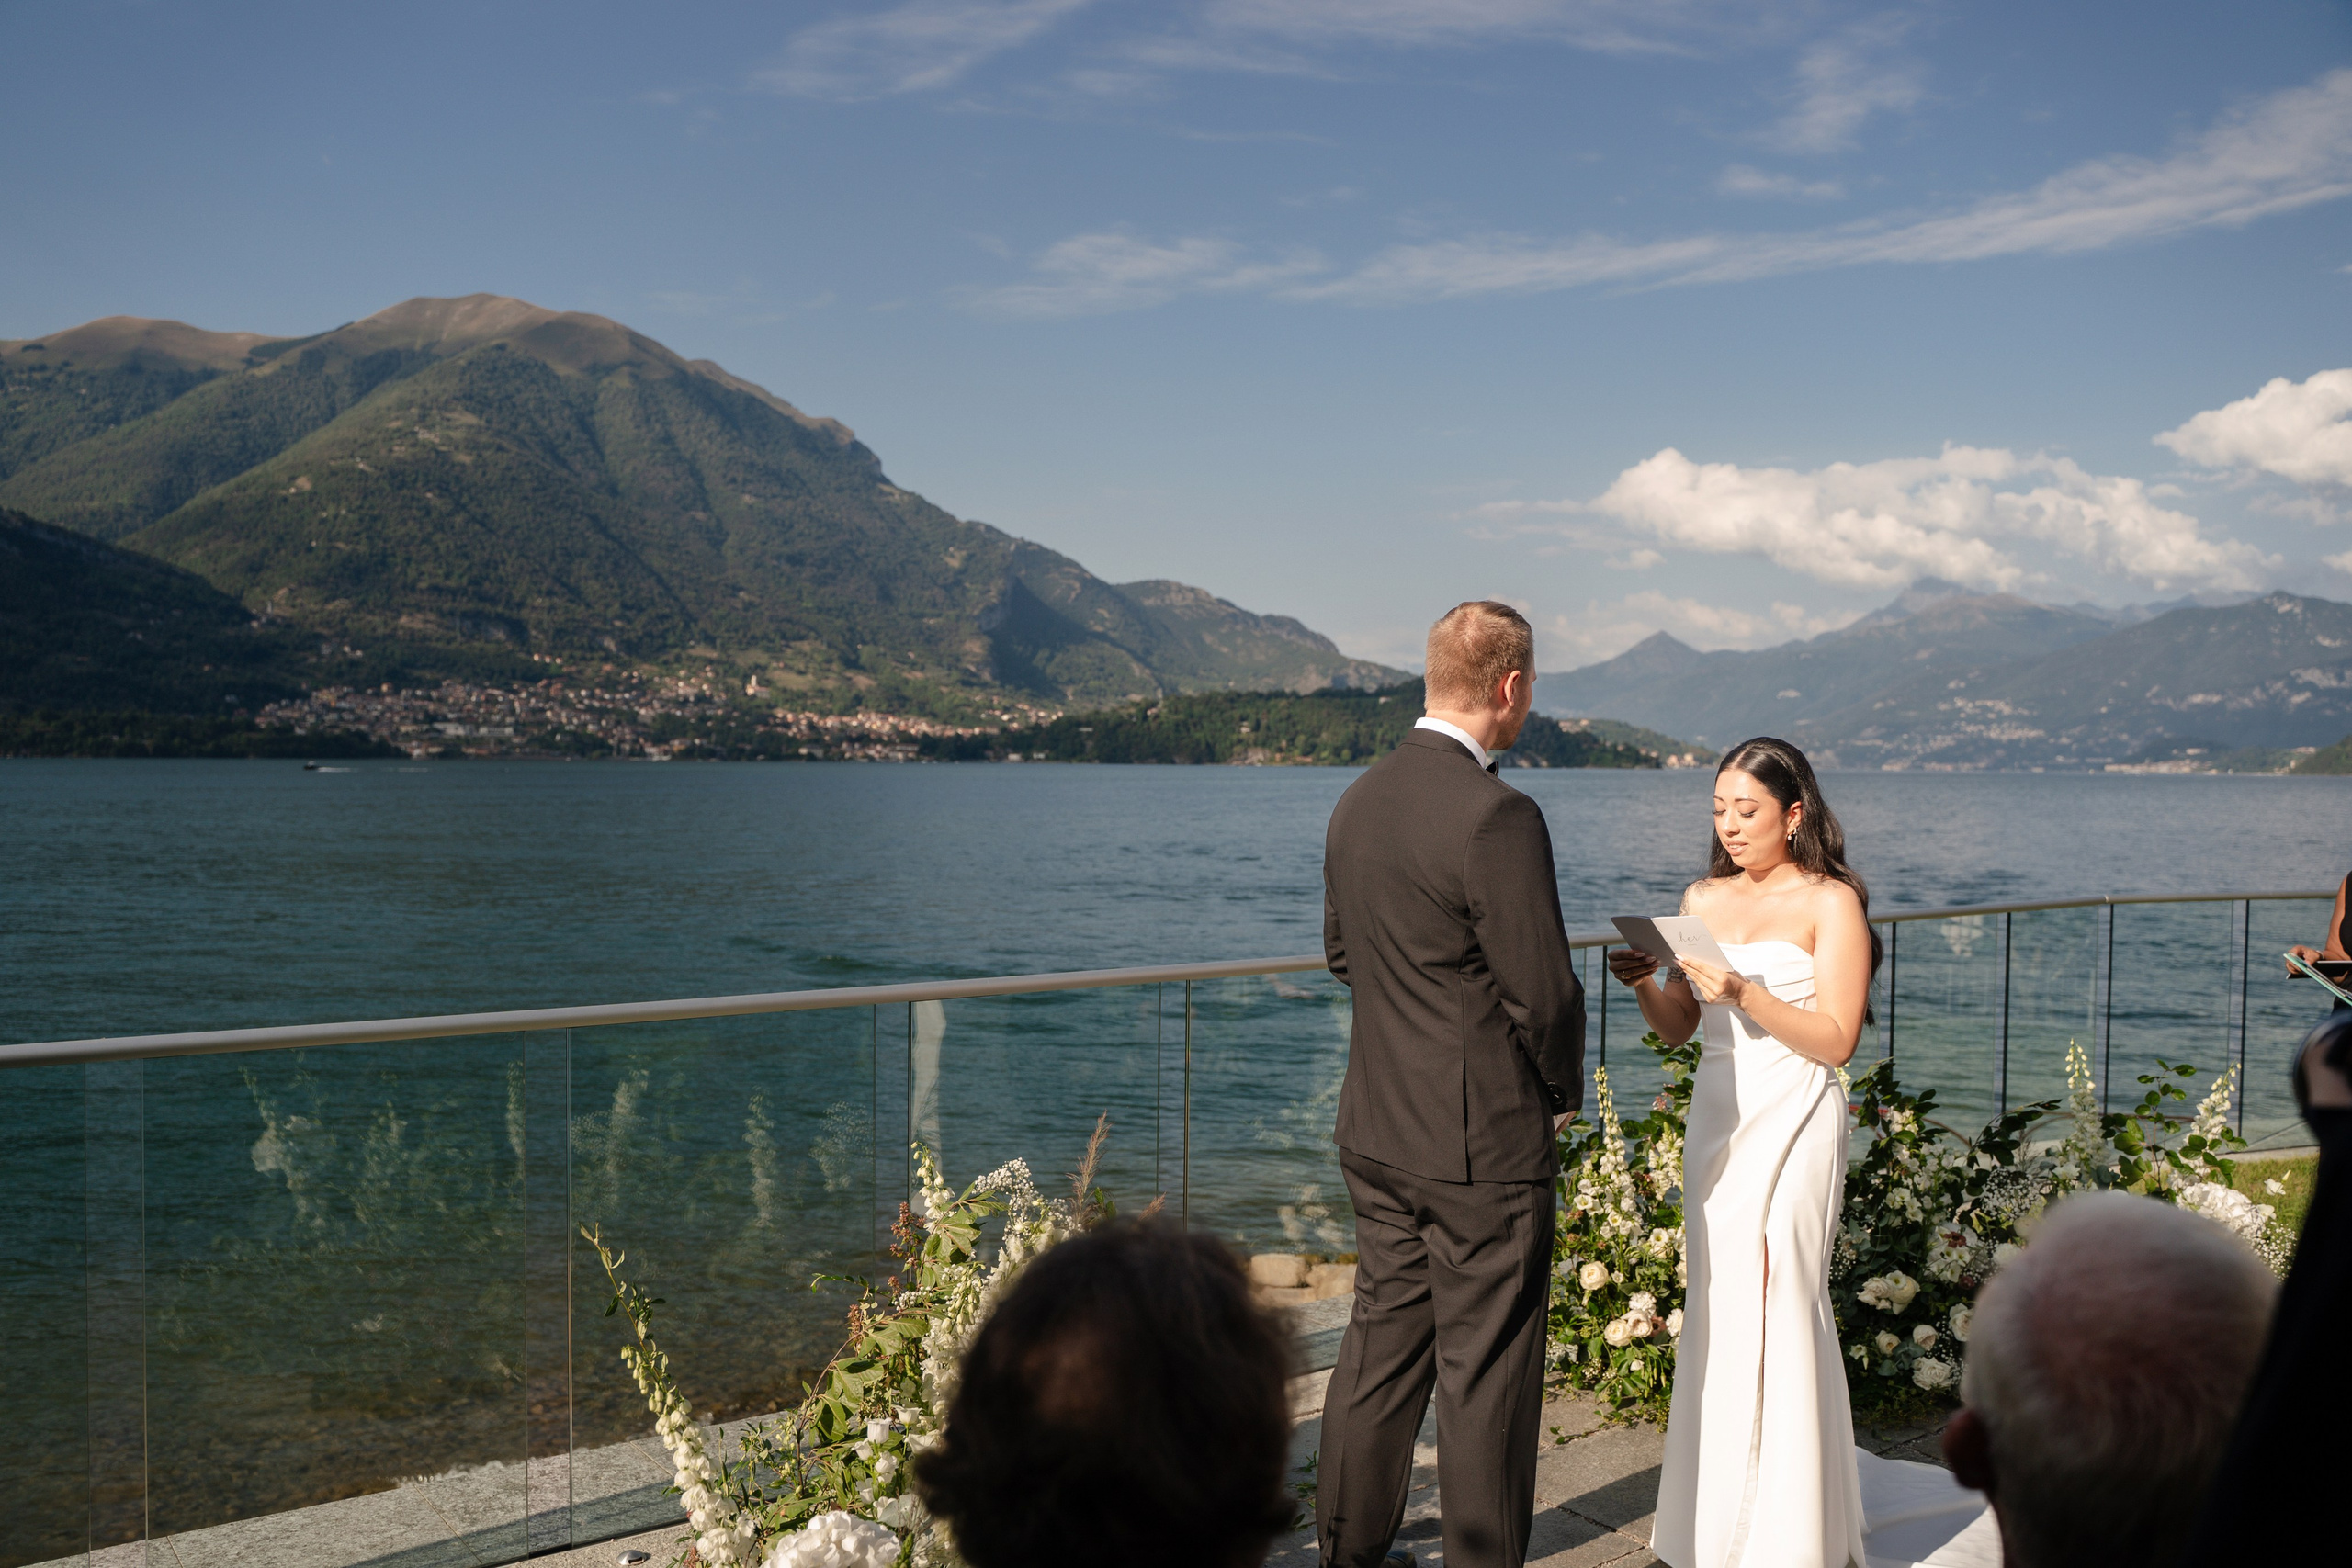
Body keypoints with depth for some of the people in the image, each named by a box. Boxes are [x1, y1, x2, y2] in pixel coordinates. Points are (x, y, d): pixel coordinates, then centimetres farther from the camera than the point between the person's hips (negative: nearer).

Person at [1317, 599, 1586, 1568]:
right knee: (1486, 1374, 6)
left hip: (1374, 1129, 8)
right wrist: (1562, 1094, 1)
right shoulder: (1498, 817, -21)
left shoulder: (1358, 801, 4)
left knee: (1381, 1344, 18)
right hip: (1484, 1143, -8)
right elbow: (1544, 991, -17)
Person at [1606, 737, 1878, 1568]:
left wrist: (1746, 995, -21)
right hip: (1715, 1120, 5)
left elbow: (1836, 1038, -10)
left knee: (1776, 1307, -6)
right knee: (1715, 1308, 6)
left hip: (1792, 1128, -5)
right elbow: (1677, 1028, 13)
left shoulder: (1831, 903, -3)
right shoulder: (1702, 900, 12)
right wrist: (1644, 983, -7)